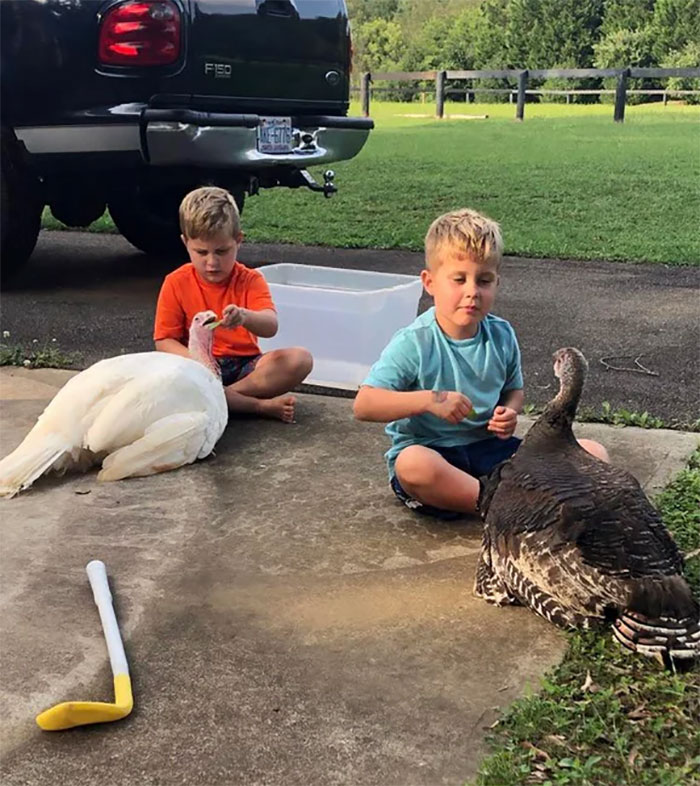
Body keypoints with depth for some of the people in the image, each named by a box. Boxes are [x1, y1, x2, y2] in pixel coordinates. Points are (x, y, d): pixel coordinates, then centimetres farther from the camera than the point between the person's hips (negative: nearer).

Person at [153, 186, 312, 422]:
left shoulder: (249, 280, -1)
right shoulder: (176, 283, -1)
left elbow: (270, 327, -17)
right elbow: (164, 341, -3)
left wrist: (245, 317, -42)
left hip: (244, 365, 1)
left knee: (300, 359, -23)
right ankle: (262, 405, -28)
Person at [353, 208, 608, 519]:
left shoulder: (502, 336, 2)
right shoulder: (414, 344, -13)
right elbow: (363, 405, -20)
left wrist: (509, 413, -5)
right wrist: (429, 400, -31)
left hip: (489, 447, 5)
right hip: (431, 452, -4)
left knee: (593, 454, -8)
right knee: (413, 464, -42)